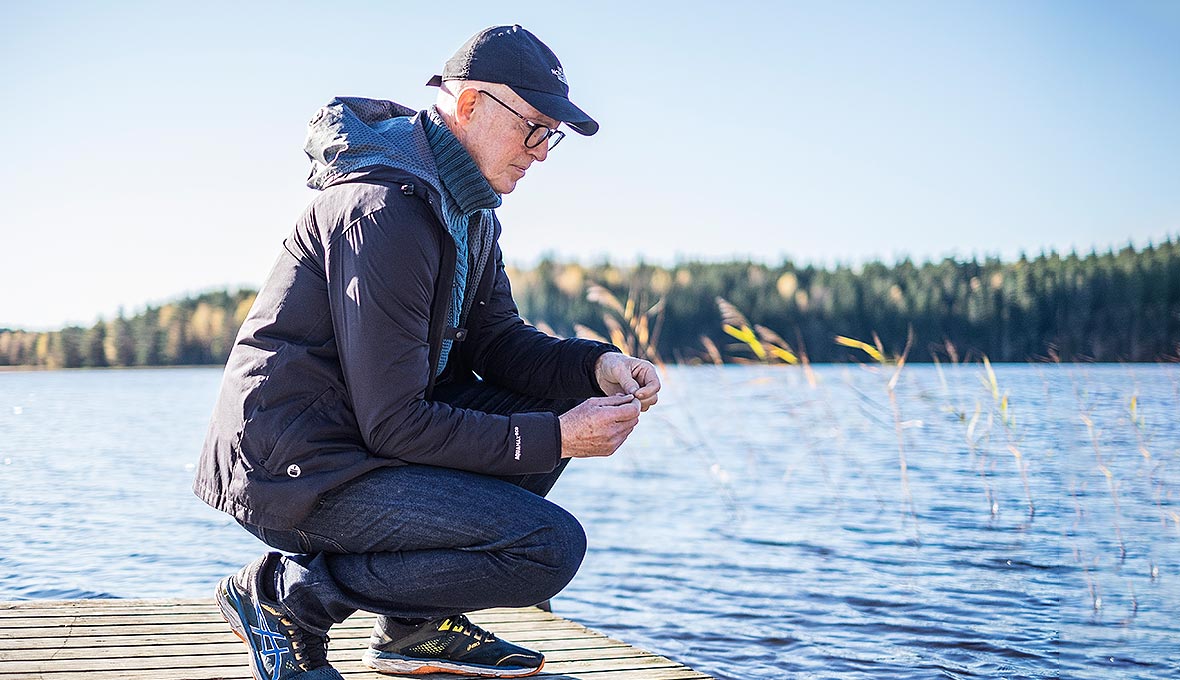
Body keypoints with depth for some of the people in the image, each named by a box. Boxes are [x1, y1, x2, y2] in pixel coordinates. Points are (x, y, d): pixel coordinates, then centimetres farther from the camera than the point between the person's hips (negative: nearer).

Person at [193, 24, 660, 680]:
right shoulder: (386, 209, -22)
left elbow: (495, 338, 13)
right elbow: (395, 425, -22)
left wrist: (596, 365, -6)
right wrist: (554, 439, -20)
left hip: (364, 433, 10)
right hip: (295, 472, -10)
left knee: (561, 395, 8)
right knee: (550, 545, -19)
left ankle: (420, 621, 8)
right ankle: (288, 595, -7)